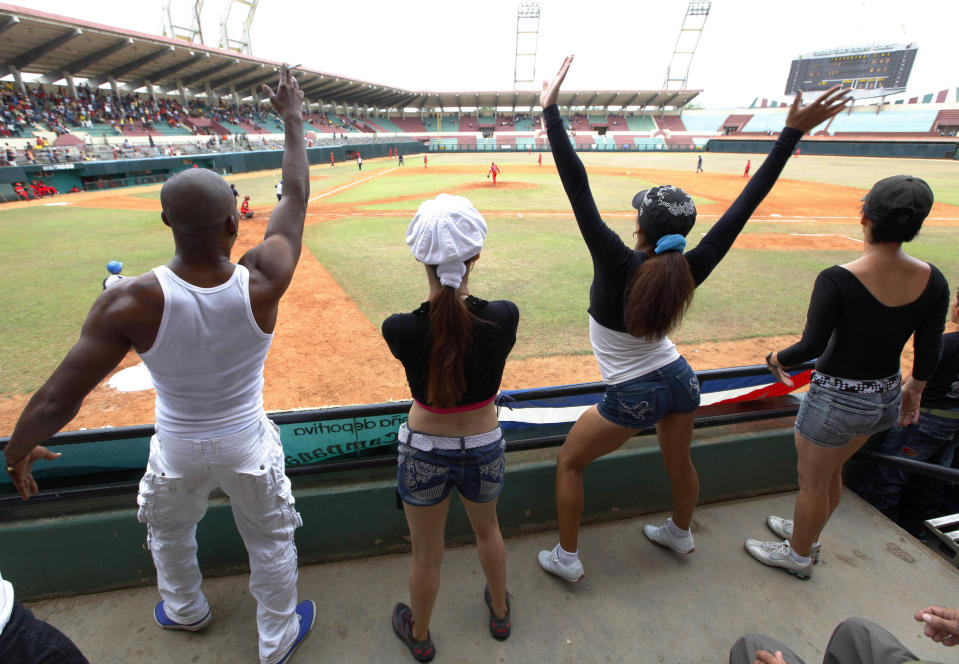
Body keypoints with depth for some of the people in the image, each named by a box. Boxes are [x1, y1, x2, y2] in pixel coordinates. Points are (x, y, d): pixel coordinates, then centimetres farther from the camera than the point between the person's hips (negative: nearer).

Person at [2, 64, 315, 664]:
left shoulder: (131, 303, -27)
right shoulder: (263, 283, -26)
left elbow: (58, 400, -20)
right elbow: (297, 198, -11)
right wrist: (293, 119, 2)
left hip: (178, 451, 1)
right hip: (248, 447, 0)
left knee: (169, 533, 34)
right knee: (271, 542, 23)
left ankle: (186, 611, 62)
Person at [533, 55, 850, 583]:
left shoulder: (616, 264, -27)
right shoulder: (691, 271, -14)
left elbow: (576, 185, -29)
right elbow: (746, 203, -10)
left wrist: (551, 109, -25)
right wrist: (792, 132, -7)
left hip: (632, 397, -5)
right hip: (680, 381, 6)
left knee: (569, 463, 15)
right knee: (679, 462, 28)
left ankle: (566, 559, 27)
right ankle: (680, 534, 55)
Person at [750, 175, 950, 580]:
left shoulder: (837, 280, -26)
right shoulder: (932, 281, -7)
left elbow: (812, 346, -23)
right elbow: (930, 350, 3)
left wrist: (776, 359, -3)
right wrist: (915, 389, 19)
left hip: (836, 400, -6)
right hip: (887, 399, 7)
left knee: (812, 482, 16)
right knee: (831, 472, 28)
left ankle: (798, 555, 39)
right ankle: (807, 534, 50)